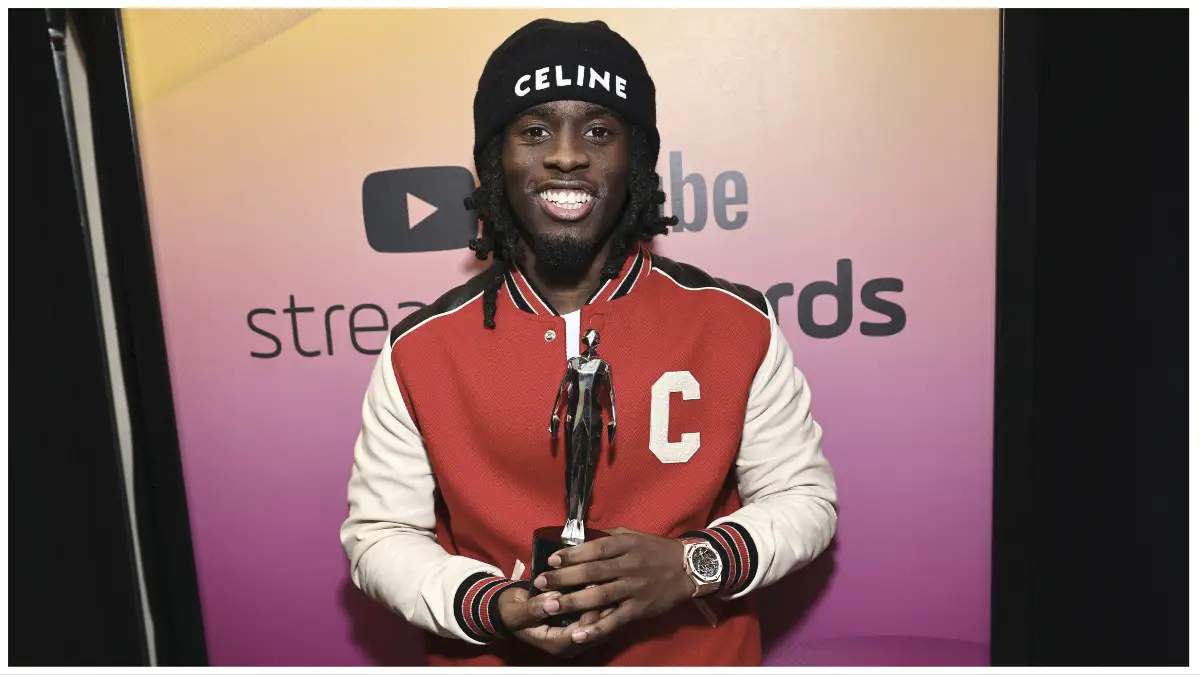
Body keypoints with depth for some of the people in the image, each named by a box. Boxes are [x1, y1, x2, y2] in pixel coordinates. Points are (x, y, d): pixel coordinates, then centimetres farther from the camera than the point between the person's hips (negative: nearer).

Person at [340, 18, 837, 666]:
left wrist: (691, 565, -22)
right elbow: (378, 531, -5)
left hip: (698, 654, 0)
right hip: (495, 657, 1)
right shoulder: (420, 350, -14)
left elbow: (804, 496, -5)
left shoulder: (736, 325, -15)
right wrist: (490, 606, -22)